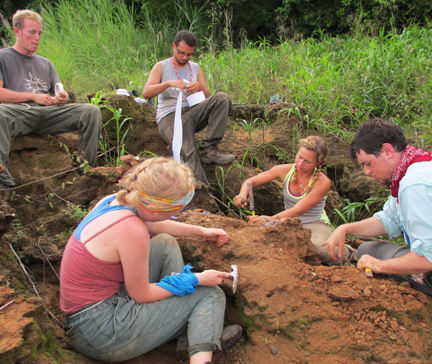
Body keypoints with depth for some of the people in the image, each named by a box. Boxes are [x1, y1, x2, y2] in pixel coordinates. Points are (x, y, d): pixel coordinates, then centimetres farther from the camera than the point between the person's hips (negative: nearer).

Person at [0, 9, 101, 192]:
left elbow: (58, 93, 22)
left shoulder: (45, 63, 30)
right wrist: (34, 96, -7)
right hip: (18, 111, -4)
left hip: (48, 112, 5)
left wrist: (62, 98, -4)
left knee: (92, 111, -16)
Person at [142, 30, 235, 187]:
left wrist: (200, 87, -13)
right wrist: (168, 83, -21)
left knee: (222, 98, -23)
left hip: (192, 112, 4)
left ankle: (210, 149, -29)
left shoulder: (196, 68, 20)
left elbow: (208, 98, 11)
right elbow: (146, 93, -6)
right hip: (168, 116, -4)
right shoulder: (161, 67, 10)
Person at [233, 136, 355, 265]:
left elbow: (298, 211, -28)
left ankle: (345, 252, -1)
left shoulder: (322, 182, -19)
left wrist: (268, 220, -42)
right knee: (257, 225, -24)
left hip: (314, 224, -3)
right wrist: (242, 195, -26)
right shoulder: (286, 170, -7)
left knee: (320, 248, -38)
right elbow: (251, 181, -1)